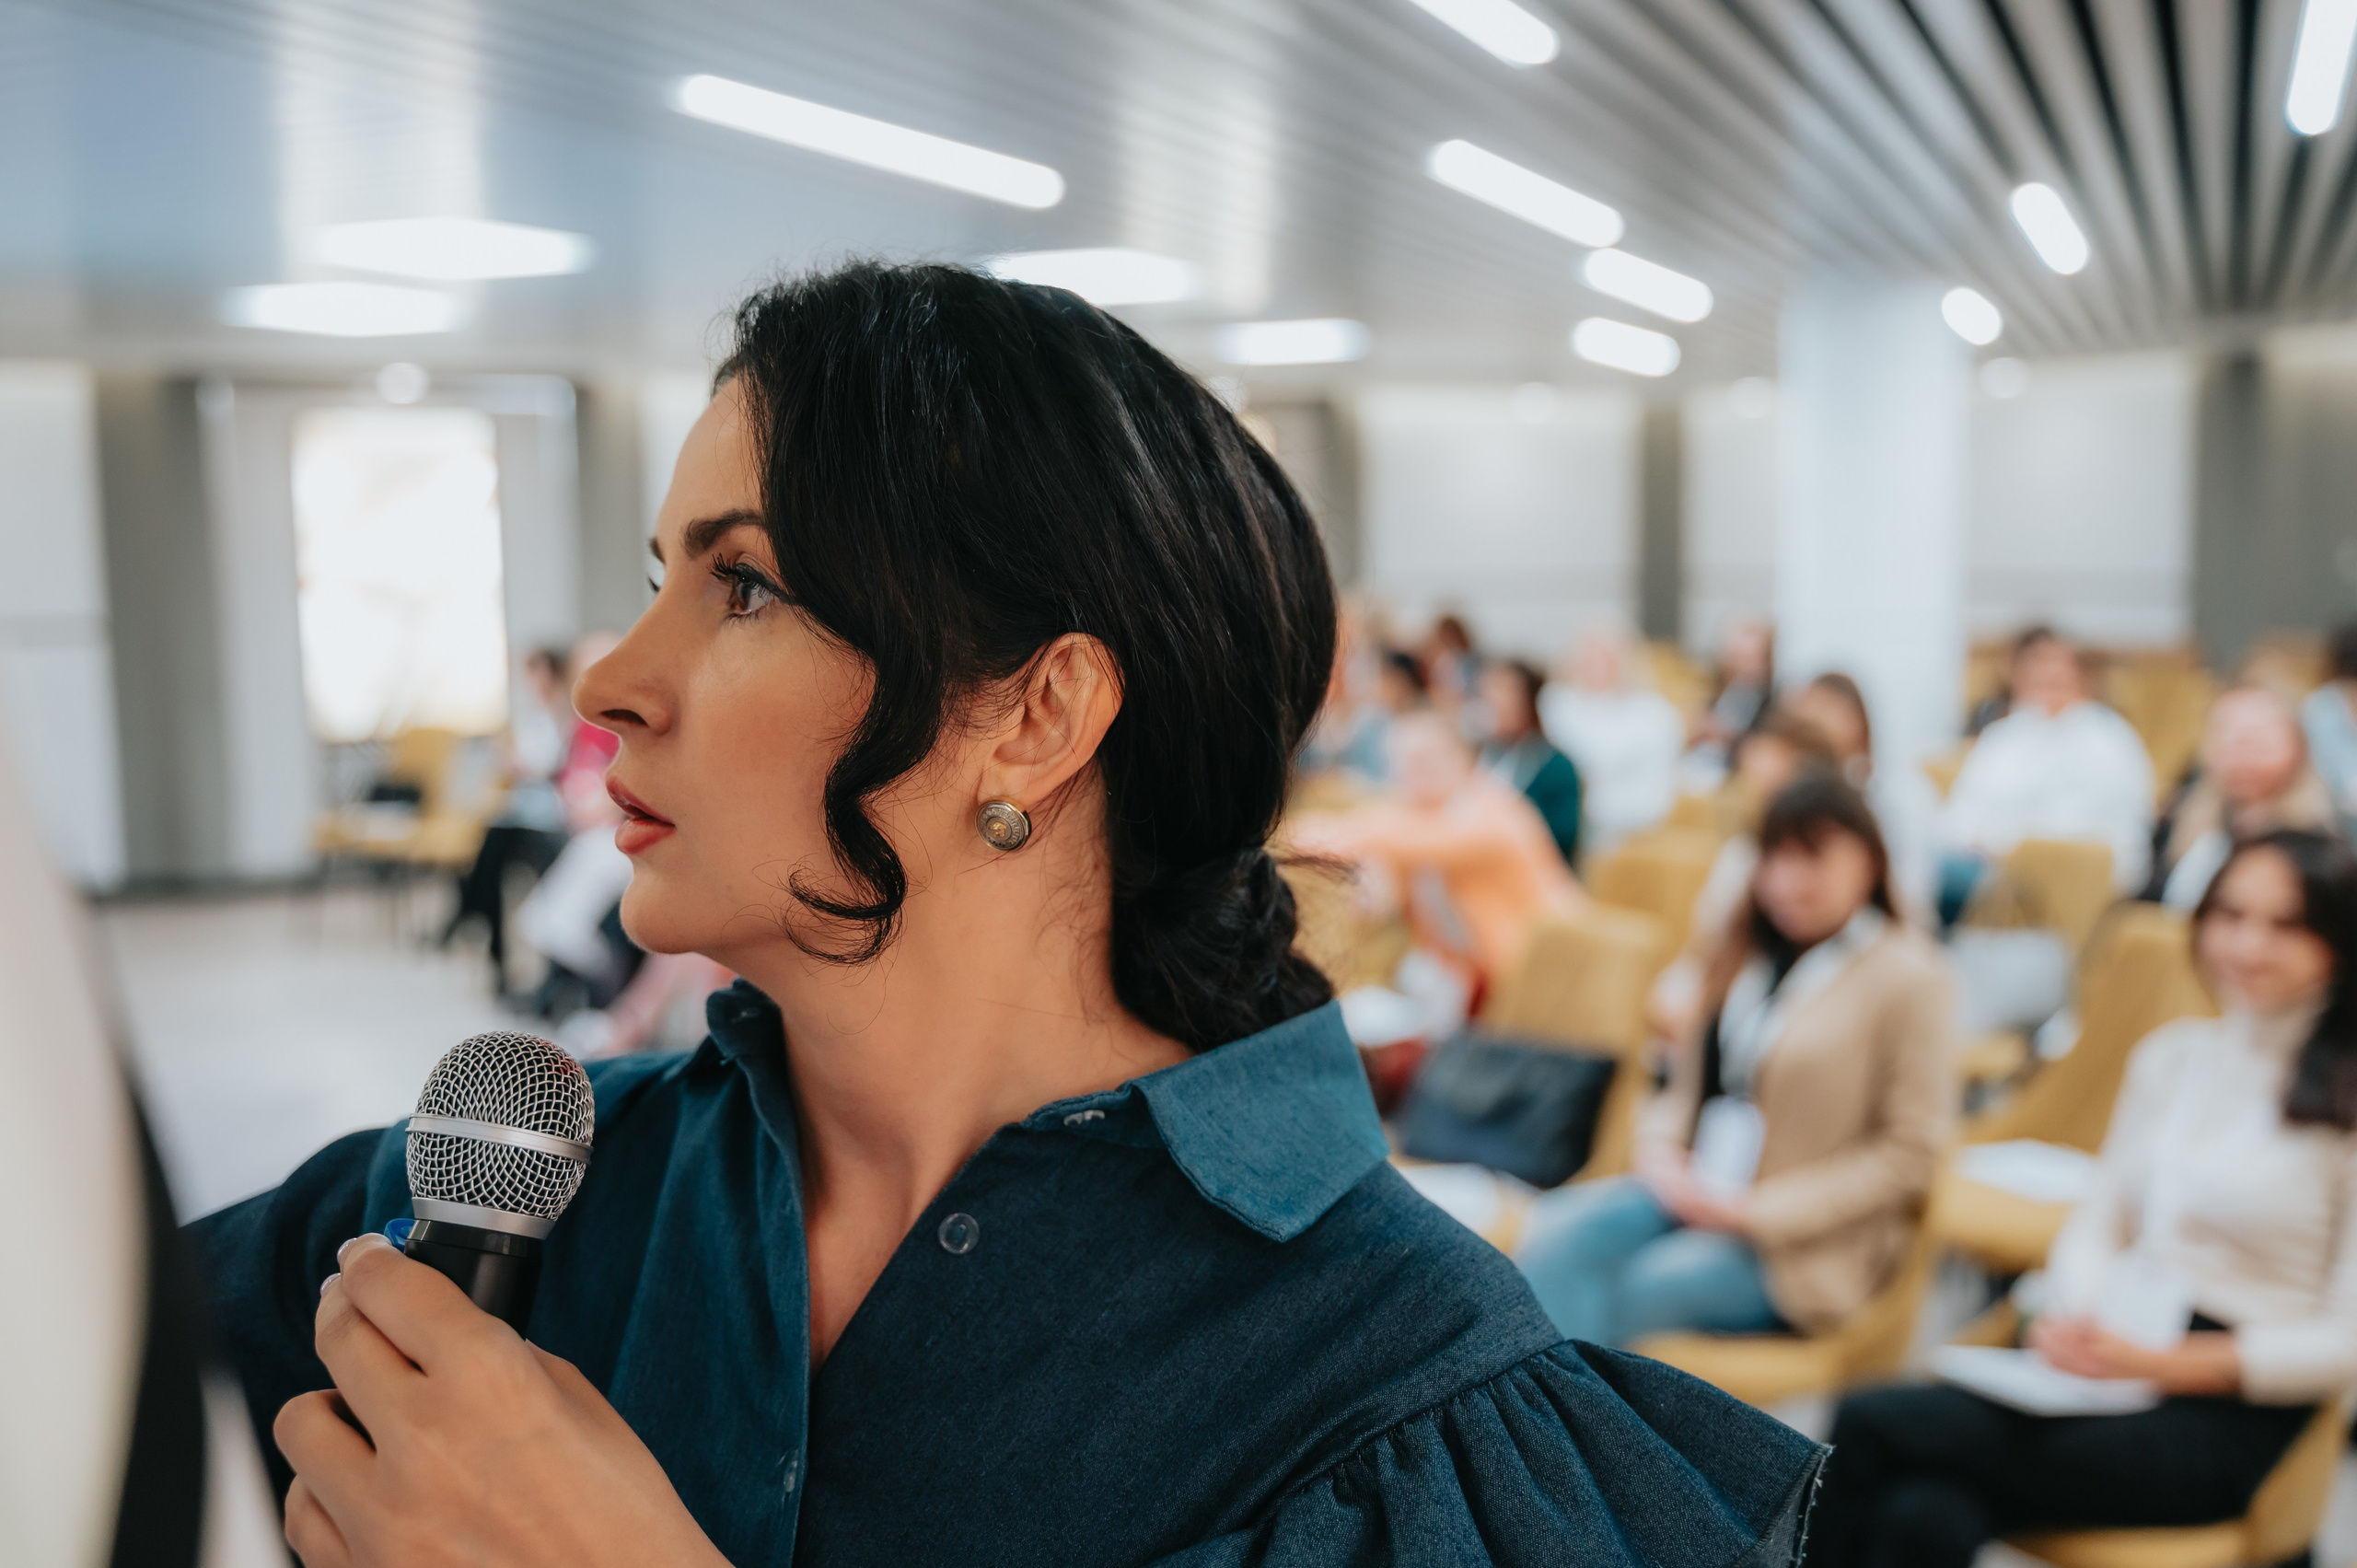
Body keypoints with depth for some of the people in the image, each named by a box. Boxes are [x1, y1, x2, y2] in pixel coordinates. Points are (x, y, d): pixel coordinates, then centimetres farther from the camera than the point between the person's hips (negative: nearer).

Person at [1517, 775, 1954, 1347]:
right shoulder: (1746, 956, 14)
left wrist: (1758, 1211, -13)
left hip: (1807, 1244, -5)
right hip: (1690, 1192, 6)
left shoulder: (1909, 977, -5)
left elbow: (1910, 1155, -8)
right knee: (1555, 1240, -24)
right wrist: (1662, 1152, -2)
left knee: (1631, 1292, -29)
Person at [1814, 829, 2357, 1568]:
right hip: (2111, 1357, 5)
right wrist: (2077, 1325, -6)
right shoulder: (2172, 1054, 14)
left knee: (1869, 1422, -25)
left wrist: (2158, 1363, -16)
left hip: (2223, 1416, -5)